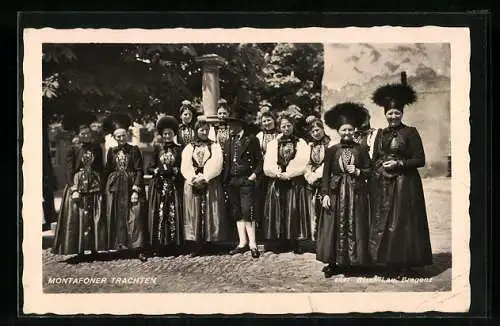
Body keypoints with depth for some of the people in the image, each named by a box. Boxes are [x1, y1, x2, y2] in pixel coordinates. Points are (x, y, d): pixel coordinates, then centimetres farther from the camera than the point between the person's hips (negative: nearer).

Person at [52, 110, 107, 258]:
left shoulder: (96, 148, 8)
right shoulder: (73, 150, -4)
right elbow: (68, 171, -7)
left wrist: (101, 184, 6)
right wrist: (74, 189, -14)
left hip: (95, 188, 4)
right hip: (78, 187, -4)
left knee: (96, 218, 4)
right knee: (78, 217, -3)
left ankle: (94, 248, 12)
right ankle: (80, 250, 2)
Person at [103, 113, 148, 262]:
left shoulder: (134, 150, 0)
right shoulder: (112, 151, 8)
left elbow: (139, 171, -4)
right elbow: (108, 171, 13)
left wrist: (136, 189, -13)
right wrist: (106, 189, 5)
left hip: (131, 186, -3)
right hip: (115, 188, 3)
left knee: (135, 216, -9)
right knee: (117, 217, 5)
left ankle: (139, 249, -10)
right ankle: (121, 245, 15)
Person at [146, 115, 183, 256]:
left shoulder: (179, 149, 9)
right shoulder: (157, 149, 10)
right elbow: (149, 168, 7)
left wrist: (175, 171, -11)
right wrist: (158, 170, -11)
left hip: (174, 187, 0)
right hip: (159, 186, 0)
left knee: (174, 215, -5)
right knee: (159, 215, -4)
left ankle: (174, 245, 1)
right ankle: (158, 246, -1)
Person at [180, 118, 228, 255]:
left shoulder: (215, 147, 10)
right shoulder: (188, 148, 13)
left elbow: (215, 165, -4)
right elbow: (185, 167, 2)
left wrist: (204, 177, -16)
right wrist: (194, 178, -15)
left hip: (211, 184, -1)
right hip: (192, 185, 1)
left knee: (209, 213, -4)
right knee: (194, 214, -2)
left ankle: (209, 241, -1)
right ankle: (197, 245, 0)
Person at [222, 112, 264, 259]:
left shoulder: (252, 140, -3)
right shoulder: (230, 141, 15)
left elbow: (260, 160, -4)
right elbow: (226, 160, 17)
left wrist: (254, 175, -13)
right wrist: (226, 177, 7)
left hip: (246, 181, -6)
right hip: (232, 182, 6)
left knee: (247, 212, -9)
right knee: (237, 213, 8)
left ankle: (252, 244, -4)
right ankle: (243, 243, 14)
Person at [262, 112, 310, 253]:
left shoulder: (301, 143, 6)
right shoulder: (272, 144, 13)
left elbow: (302, 164, -5)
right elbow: (267, 165, 3)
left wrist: (288, 174, -13)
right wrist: (277, 173, -14)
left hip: (295, 182, -2)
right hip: (277, 182, 2)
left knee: (294, 212, -5)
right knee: (278, 212, 1)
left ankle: (295, 241, 0)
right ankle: (283, 242, 9)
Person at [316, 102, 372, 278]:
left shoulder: (361, 149, 4)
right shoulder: (331, 150, 4)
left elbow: (369, 171, 6)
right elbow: (326, 174, 1)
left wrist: (358, 172, -12)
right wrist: (325, 194, -7)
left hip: (356, 194, 0)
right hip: (336, 193, 0)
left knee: (355, 227, 3)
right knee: (335, 228, 1)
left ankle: (355, 261, 12)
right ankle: (332, 263, 7)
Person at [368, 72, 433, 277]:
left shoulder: (410, 132, -3)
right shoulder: (381, 134, 13)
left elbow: (420, 160, -7)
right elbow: (374, 160, 17)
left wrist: (398, 163, -15)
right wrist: (380, 168, -3)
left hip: (404, 184, -6)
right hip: (382, 186, 6)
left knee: (403, 223, -4)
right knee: (382, 223, 6)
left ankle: (406, 266, 3)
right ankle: (391, 264, 15)